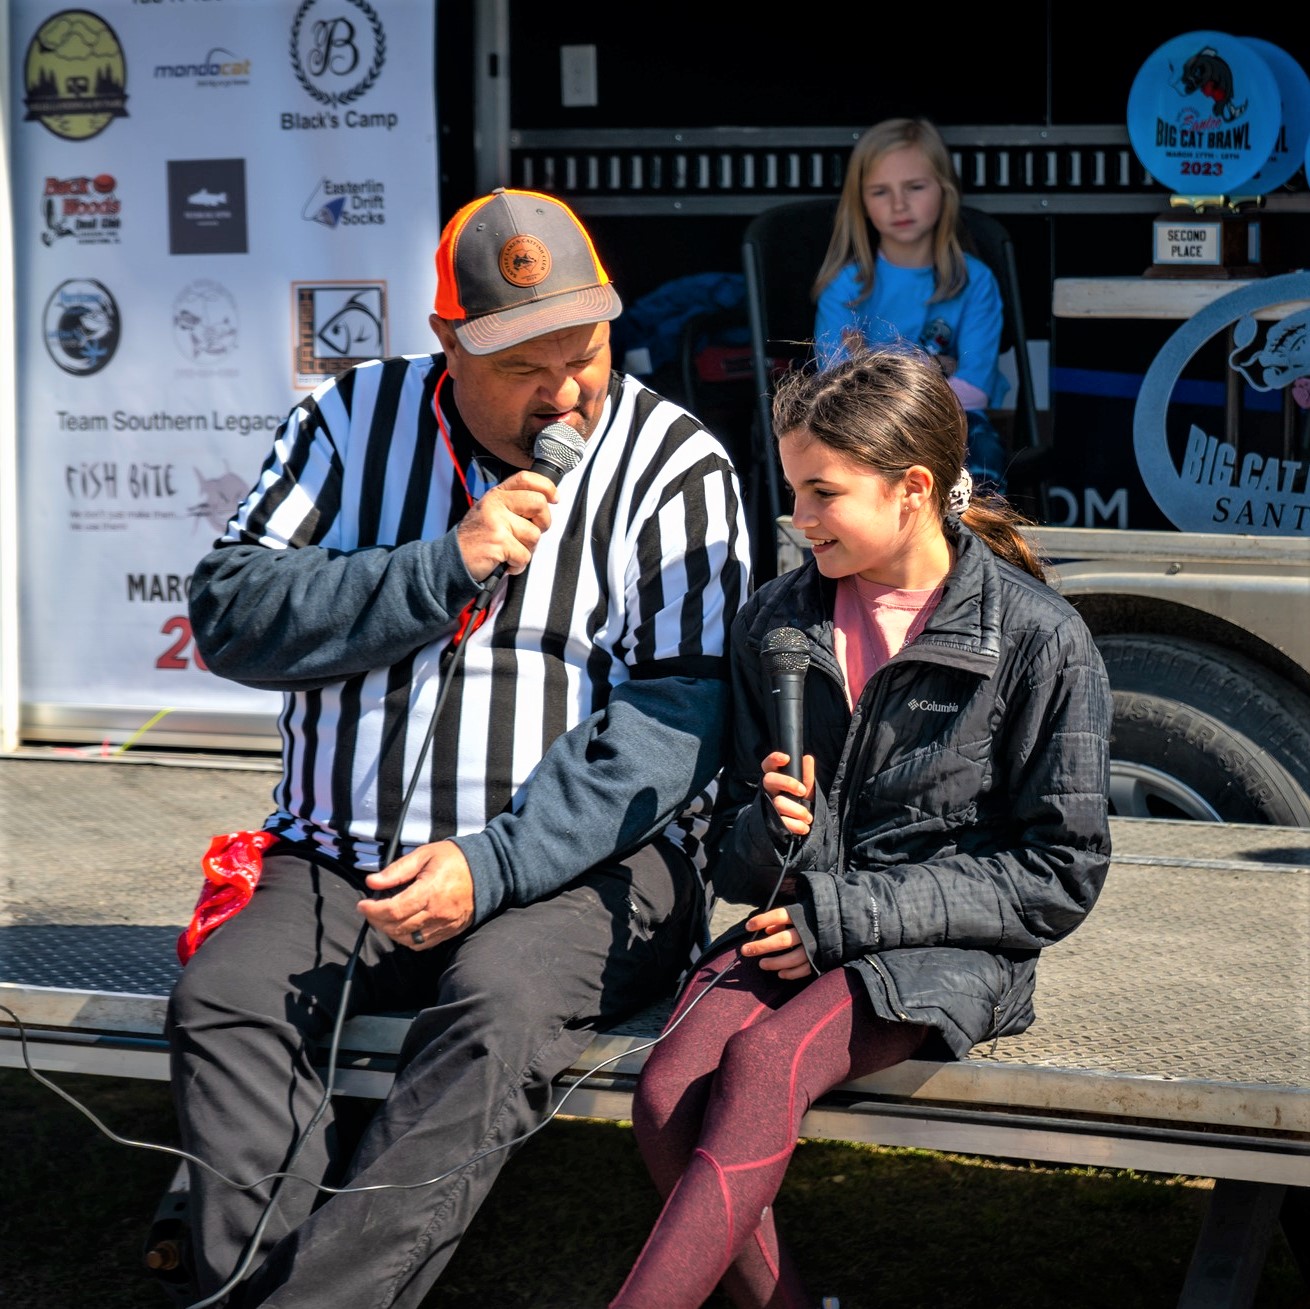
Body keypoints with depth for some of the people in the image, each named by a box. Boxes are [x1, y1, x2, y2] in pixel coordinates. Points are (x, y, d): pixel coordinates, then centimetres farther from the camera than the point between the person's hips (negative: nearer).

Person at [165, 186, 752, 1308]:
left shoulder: (676, 465, 0)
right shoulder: (354, 420, 9)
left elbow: (672, 718, -9)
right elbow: (231, 613, -1)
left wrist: (494, 866, -20)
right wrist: (442, 570, -13)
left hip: (581, 865, -3)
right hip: (339, 865, 3)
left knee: (498, 1005, -34)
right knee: (223, 994, -25)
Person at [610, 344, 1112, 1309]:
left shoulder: (1040, 640, -5)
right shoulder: (776, 623, 10)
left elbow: (1059, 878, -6)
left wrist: (847, 913, -13)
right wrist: (768, 836, -11)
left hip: (948, 950, -4)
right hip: (791, 929, 5)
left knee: (765, 1065, -32)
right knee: (669, 1093, -26)